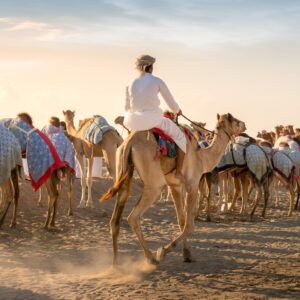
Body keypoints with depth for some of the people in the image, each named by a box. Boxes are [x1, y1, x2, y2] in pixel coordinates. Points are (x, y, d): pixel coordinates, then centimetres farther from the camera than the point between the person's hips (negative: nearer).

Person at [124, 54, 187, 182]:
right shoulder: (157, 81, -1)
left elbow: (127, 108, 16)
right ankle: (179, 172, 10)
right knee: (180, 137, 14)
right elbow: (171, 103, 5)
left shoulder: (131, 85, 8)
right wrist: (177, 111, 27)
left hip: (135, 122, 4)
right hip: (154, 120, -4)